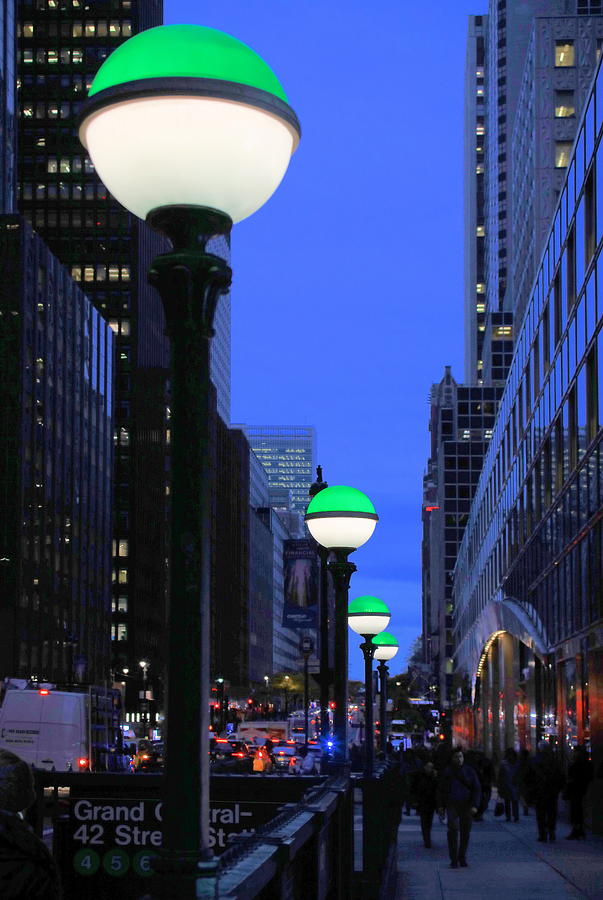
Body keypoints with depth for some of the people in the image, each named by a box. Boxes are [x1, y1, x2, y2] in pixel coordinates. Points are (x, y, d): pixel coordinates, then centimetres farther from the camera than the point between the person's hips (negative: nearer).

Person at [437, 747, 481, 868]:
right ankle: (454, 860, -12)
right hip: (452, 805, -1)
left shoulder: (469, 771, 5)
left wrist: (475, 805, -8)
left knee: (465, 833, 6)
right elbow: (440, 789, 13)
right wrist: (440, 806, 5)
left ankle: (462, 857, 21)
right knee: (453, 829, -15)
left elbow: (477, 789, 4)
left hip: (466, 806, 1)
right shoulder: (447, 772, 6)